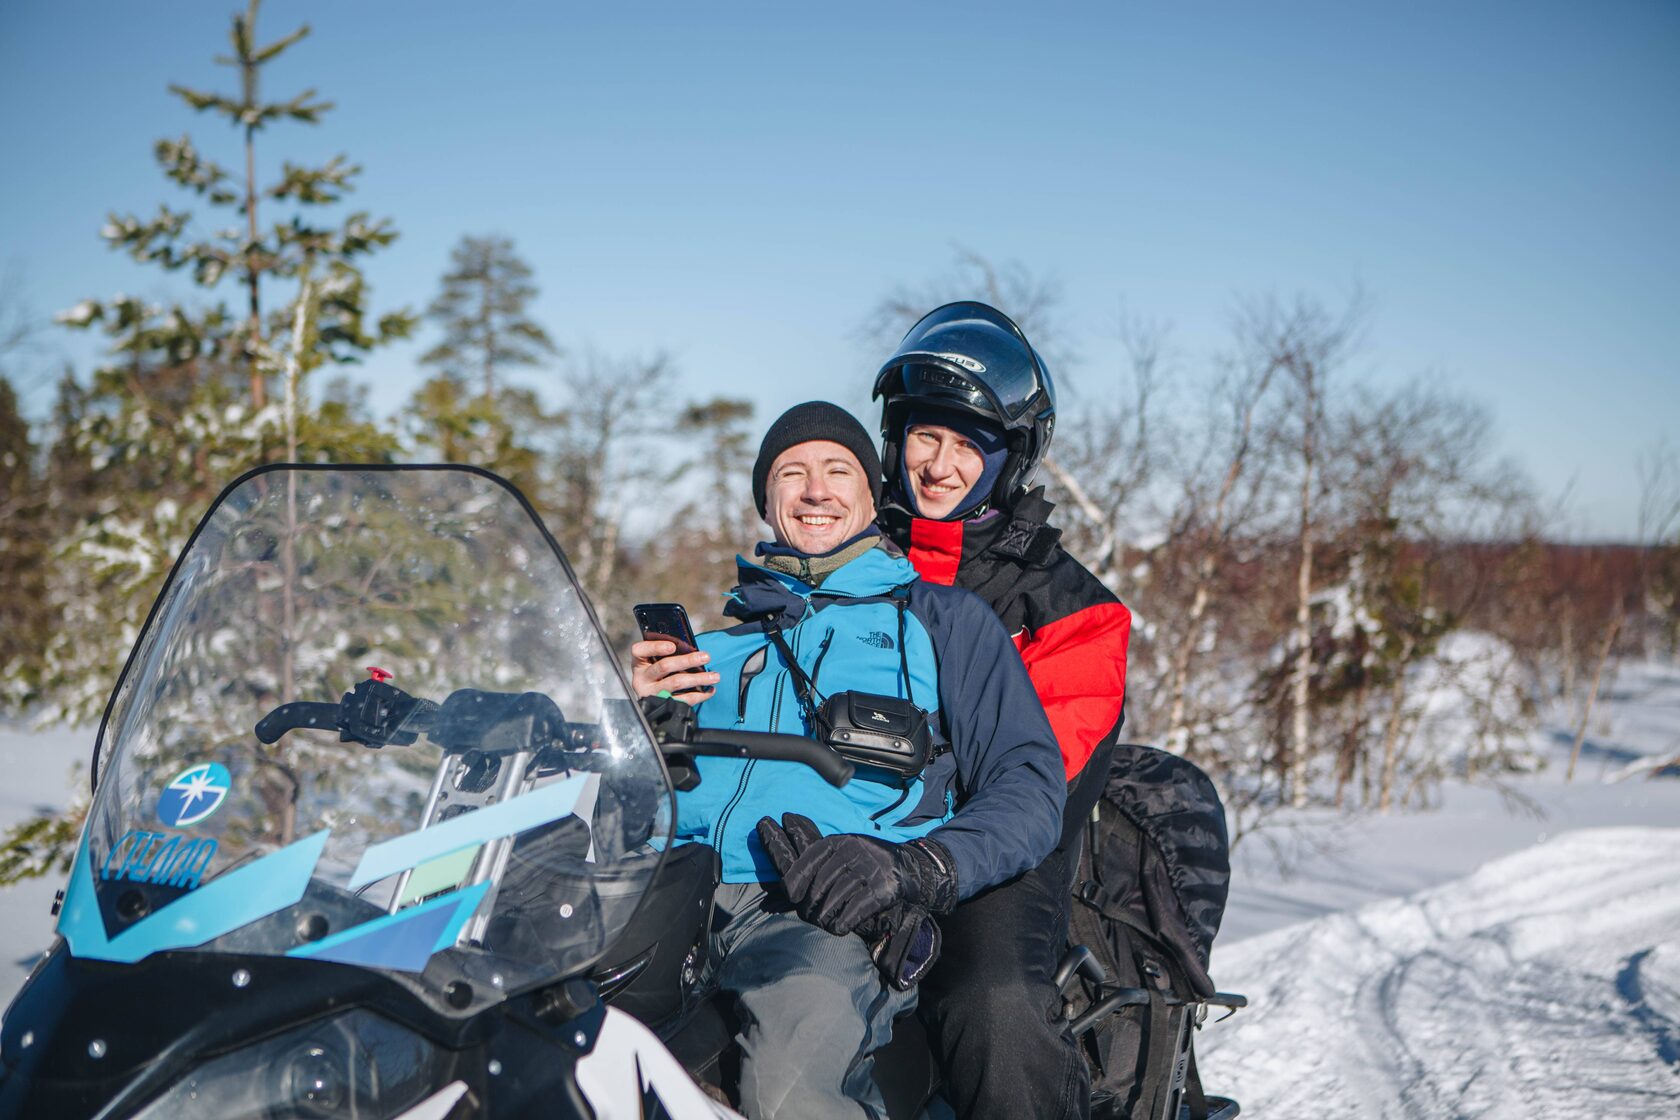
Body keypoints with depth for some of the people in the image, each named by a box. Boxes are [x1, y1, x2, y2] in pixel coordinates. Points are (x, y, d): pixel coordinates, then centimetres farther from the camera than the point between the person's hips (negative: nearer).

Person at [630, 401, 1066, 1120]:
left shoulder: (940, 617, 21)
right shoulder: (724, 638, 31)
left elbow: (1030, 786, 8)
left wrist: (913, 867, -11)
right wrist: (633, 709, 7)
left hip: (825, 913, -3)